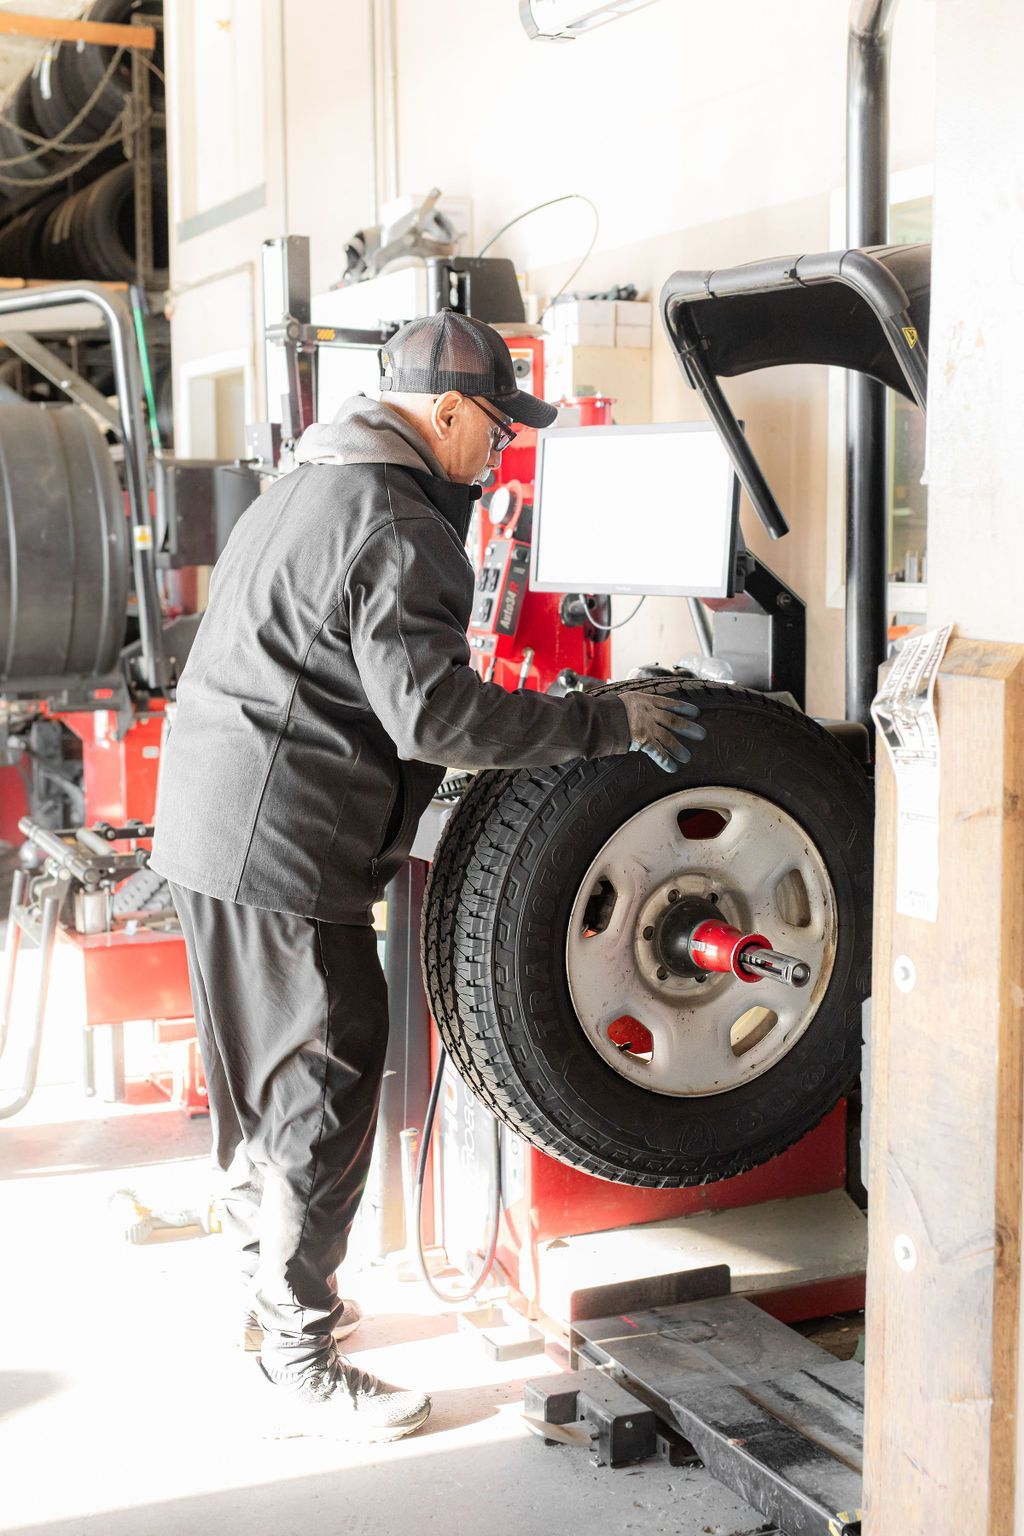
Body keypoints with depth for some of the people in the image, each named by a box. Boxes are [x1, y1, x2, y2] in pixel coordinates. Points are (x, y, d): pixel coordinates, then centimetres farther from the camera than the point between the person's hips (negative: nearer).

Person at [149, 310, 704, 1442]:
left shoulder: (310, 486, 18)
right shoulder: (392, 522, -17)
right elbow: (435, 713, -25)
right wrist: (606, 721, -18)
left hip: (212, 827, 11)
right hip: (282, 851, -11)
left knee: (262, 1080, 21)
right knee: (323, 1094, -1)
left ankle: (272, 1291, 38)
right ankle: (301, 1364, 9)